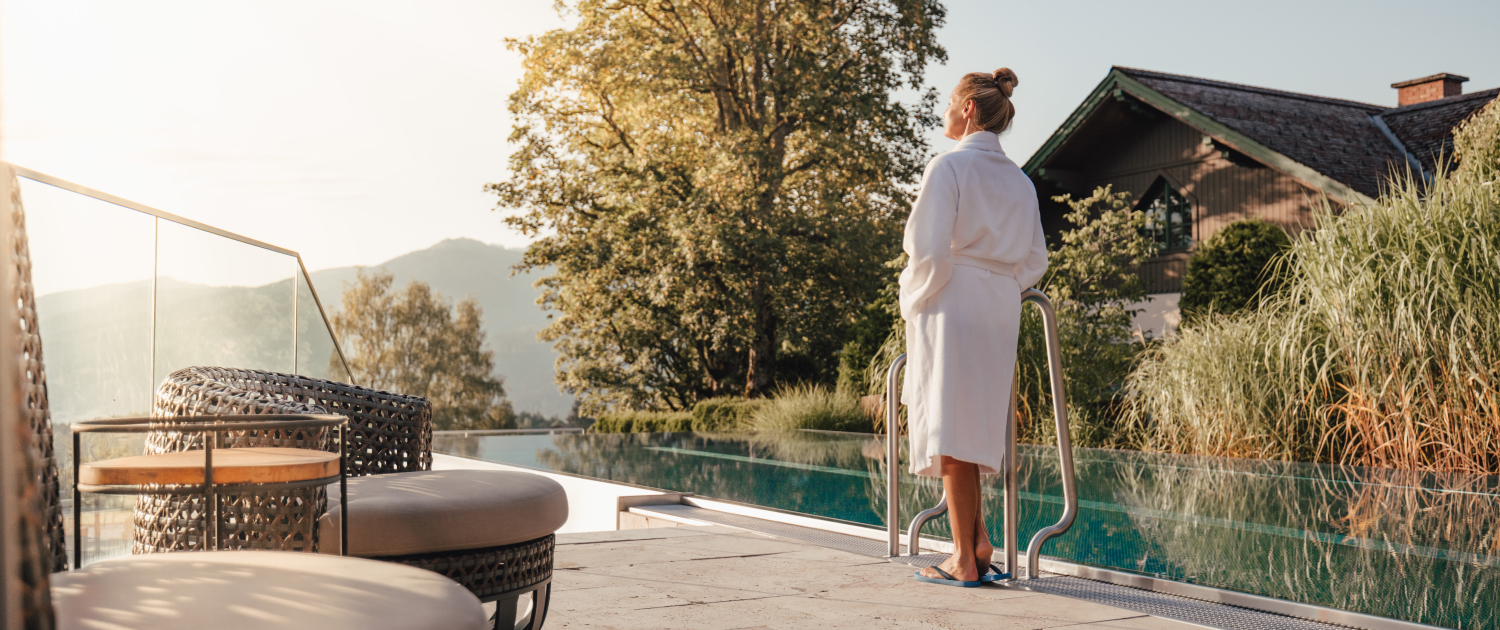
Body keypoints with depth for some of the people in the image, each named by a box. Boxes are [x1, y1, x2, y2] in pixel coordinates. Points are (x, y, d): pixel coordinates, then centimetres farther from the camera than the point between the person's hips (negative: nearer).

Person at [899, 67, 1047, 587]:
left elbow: (930, 251, -15)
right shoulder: (1020, 180, 14)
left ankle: (965, 560, 0)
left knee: (950, 431, -3)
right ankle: (979, 543, 12)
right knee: (973, 428, 16)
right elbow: (1035, 261, 13)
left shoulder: (948, 167, -8)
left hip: (952, 307, -7)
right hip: (1001, 314, 7)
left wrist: (913, 303, -2)